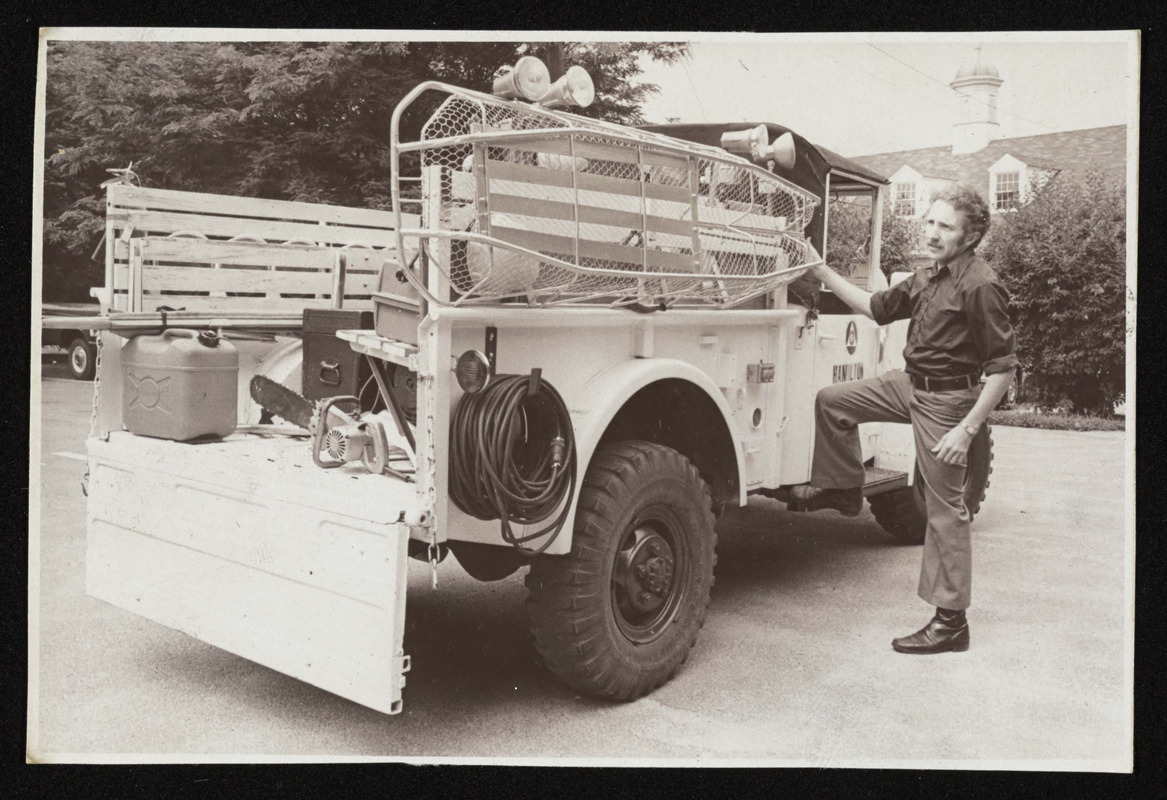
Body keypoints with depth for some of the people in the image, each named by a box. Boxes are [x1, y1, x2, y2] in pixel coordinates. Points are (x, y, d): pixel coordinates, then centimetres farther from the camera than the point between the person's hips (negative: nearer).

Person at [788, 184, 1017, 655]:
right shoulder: (927, 279, 7)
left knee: (944, 508, -4)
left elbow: (1004, 367, -21)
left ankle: (950, 622, 4)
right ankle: (842, 488, 27)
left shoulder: (980, 287, -20)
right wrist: (823, 273, 13)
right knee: (831, 400, 10)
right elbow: (876, 308, 19)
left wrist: (967, 429, -24)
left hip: (947, 400, -8)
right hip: (910, 384, 8)